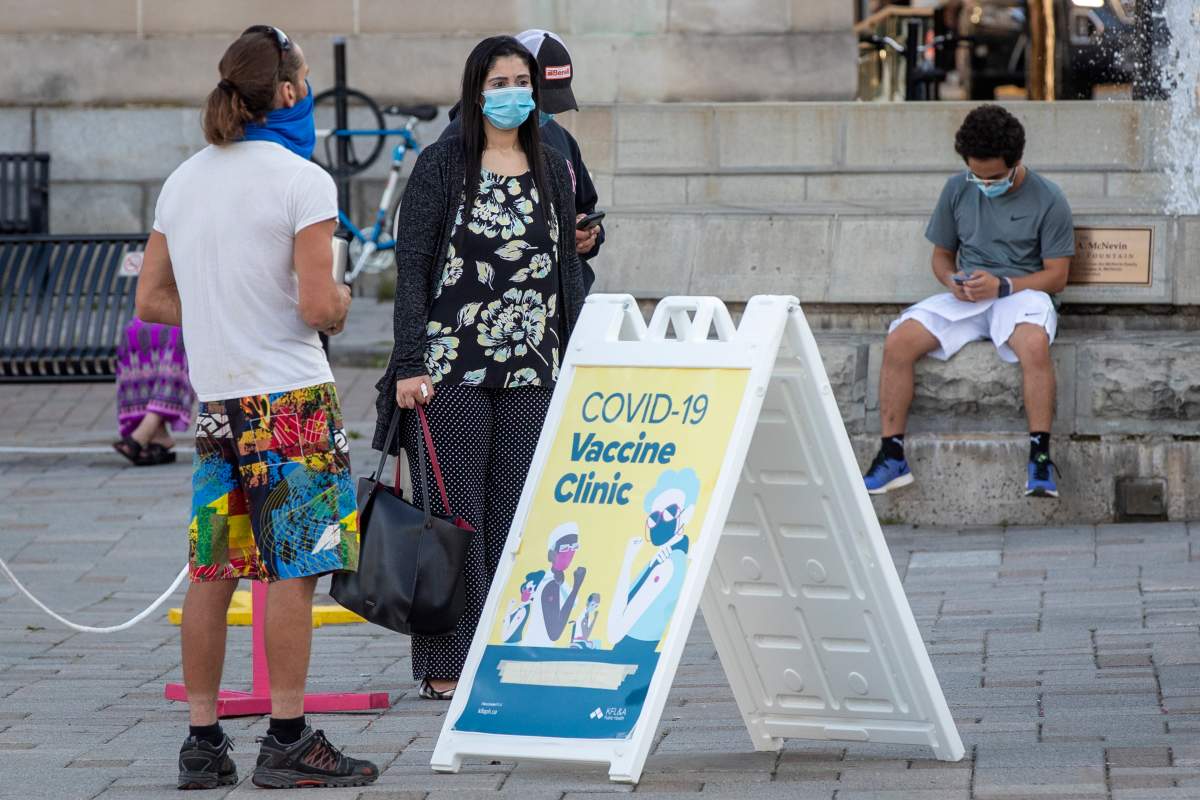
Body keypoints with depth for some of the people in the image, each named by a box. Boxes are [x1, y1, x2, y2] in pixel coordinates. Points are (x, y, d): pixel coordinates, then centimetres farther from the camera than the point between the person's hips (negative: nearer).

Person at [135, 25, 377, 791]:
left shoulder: (183, 181, 10)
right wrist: (342, 302, 5)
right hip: (290, 397, -7)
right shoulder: (303, 181, -11)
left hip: (216, 400, 7)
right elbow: (319, 306, -17)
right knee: (294, 569, -2)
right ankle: (288, 741, 0)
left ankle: (204, 741, 11)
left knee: (214, 573, 8)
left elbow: (152, 301, 12)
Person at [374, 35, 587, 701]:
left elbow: (567, 272, 15)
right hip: (452, 370, -4)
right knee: (454, 512, -2)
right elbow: (412, 266, -4)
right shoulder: (444, 164, -1)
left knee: (520, 518, 3)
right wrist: (409, 364, -11)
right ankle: (444, 667, 2)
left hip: (531, 373, 4)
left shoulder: (553, 171, 12)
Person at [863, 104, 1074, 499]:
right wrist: (952, 281, -7)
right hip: (965, 299, 4)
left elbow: (1056, 275, -4)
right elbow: (942, 254, 18)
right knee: (898, 341, -22)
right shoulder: (957, 190, 8)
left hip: (1022, 292, -4)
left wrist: (1001, 285, -18)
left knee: (1034, 344, -40)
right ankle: (892, 458, -17)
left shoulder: (1047, 200, -4)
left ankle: (1040, 457, -34)